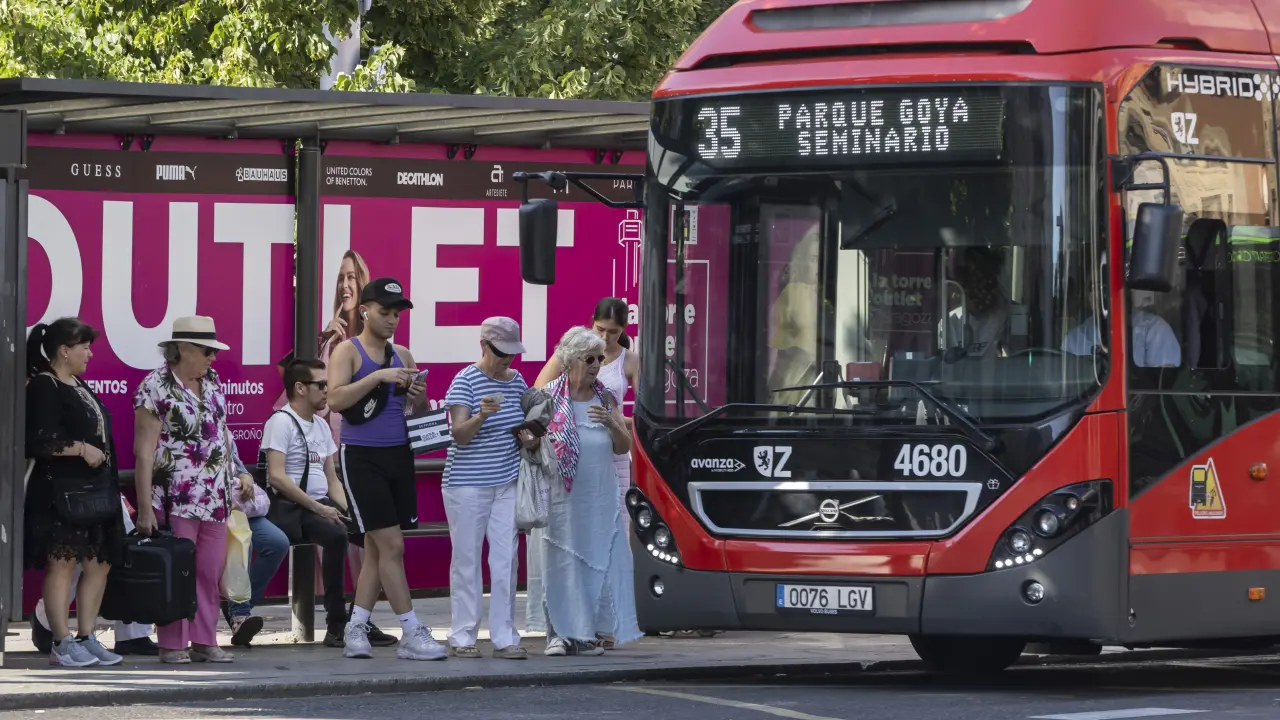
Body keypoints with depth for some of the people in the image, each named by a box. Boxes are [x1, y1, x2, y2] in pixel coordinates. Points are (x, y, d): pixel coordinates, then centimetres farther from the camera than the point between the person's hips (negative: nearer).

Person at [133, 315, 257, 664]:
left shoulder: (211, 381, 13)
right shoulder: (156, 387, -9)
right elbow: (144, 452, -12)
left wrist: (237, 472, 15)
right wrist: (145, 507, -16)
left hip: (215, 497, 7)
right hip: (175, 499, -7)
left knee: (211, 571, 6)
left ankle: (204, 641, 13)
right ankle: (173, 645, 1)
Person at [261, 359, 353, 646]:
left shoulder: (321, 425, 18)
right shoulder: (281, 422, -8)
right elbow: (277, 477, -18)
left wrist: (347, 510, 0)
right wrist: (318, 508, -19)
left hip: (322, 505, 8)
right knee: (337, 535, -33)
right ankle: (337, 624, -26)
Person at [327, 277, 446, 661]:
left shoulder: (403, 356, 13)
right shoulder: (348, 352, -4)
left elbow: (418, 413, 19)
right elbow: (335, 399, -19)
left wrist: (418, 397, -4)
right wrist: (378, 377, -25)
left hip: (399, 455, 6)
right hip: (362, 457, -6)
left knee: (377, 550, 7)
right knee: (391, 546, -10)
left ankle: (356, 629, 14)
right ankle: (411, 633, -9)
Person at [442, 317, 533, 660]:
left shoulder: (516, 381, 9)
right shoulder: (466, 381, -9)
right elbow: (459, 434, -15)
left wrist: (530, 438, 0)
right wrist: (480, 417, -34)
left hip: (507, 483, 5)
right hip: (467, 485, -5)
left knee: (506, 559, 1)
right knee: (467, 559, 0)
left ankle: (504, 637, 4)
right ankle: (462, 636, 6)